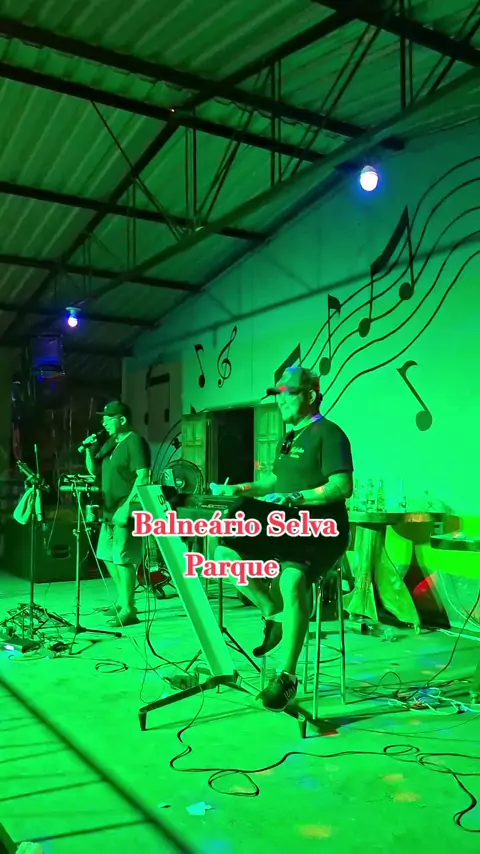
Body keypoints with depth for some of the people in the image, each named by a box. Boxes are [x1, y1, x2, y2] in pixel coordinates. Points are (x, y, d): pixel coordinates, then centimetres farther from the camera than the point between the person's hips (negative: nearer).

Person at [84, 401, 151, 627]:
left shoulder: (134, 442, -11)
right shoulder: (111, 443, 17)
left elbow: (143, 477, -20)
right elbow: (93, 471, 21)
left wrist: (126, 507, -25)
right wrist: (89, 451, 3)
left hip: (126, 512, -10)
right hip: (110, 511, 10)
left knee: (123, 559, -9)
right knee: (108, 557, 16)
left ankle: (128, 610, -2)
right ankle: (123, 600, 29)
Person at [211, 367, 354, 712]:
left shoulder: (328, 434, -9)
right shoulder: (290, 436, 19)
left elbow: (343, 487, -19)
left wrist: (294, 497, -26)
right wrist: (243, 489, 15)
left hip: (321, 530, -9)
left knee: (291, 579, -35)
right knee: (227, 554, -6)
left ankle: (288, 675, -21)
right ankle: (275, 613, 10)